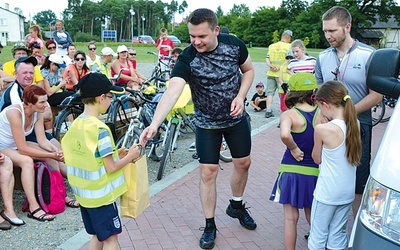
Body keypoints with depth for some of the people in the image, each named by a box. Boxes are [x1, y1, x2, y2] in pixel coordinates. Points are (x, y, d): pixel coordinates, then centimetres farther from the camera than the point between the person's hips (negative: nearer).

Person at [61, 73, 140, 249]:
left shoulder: (75, 125, 3)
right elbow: (111, 168, -20)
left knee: (98, 236, 21)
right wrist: (130, 156, -5)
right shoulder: (100, 128, -22)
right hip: (101, 195, -8)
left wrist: (116, 153, 9)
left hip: (83, 193, 8)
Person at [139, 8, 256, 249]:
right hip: (207, 123, -3)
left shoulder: (234, 45, -16)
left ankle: (236, 206, 40)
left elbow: (248, 70, 2)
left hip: (236, 117, 3)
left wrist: (240, 96, -15)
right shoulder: (187, 58, -26)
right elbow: (172, 92, -39)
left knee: (243, 163, 14)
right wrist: (154, 124, -53)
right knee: (208, 171, -2)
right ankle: (210, 225, 17)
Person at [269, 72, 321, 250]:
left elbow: (284, 134, -33)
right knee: (312, 217, 21)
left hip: (291, 172, -3)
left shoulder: (289, 114, -13)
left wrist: (293, 148, -17)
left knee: (291, 218, 8)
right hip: (314, 172, 3)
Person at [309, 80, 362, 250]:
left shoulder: (323, 129, -21)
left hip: (327, 193, -6)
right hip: (347, 193, 6)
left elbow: (317, 159, -6)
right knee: (338, 236, 18)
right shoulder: (355, 124, -3)